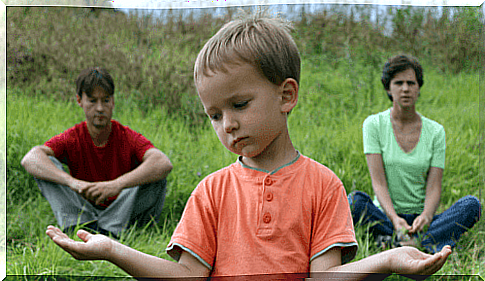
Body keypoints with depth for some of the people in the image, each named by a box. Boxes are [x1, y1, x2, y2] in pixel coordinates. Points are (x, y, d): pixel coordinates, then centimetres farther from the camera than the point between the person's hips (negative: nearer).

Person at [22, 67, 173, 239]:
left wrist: (118, 184, -43)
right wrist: (72, 182, -42)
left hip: (123, 217, -1)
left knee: (157, 179, -25)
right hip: (82, 213, 1)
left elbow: (164, 164, -29)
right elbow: (29, 160, -24)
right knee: (48, 165, -14)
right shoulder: (71, 139, -4)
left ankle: (107, 232, -34)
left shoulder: (129, 138, -8)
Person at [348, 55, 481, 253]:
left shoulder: (435, 131, 4)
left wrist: (426, 216, -27)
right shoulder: (374, 124, -2)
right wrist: (394, 218, -29)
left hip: (421, 218, 2)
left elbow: (434, 187, -4)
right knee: (356, 200, -33)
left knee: (471, 204, -24)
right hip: (385, 217, -2)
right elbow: (378, 181, -11)